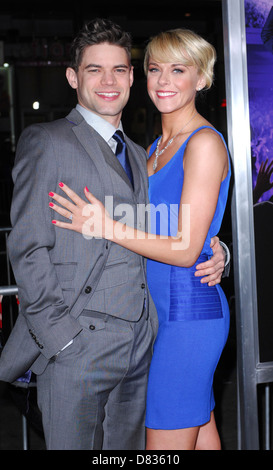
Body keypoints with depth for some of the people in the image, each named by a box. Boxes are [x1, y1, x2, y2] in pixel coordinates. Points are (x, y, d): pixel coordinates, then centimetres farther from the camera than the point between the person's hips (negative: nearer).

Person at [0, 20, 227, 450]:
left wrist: (213, 253, 2)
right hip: (75, 347, -6)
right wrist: (61, 332, -15)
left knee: (128, 448, 14)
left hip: (140, 346, 6)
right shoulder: (45, 142, -3)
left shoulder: (139, 156, 19)